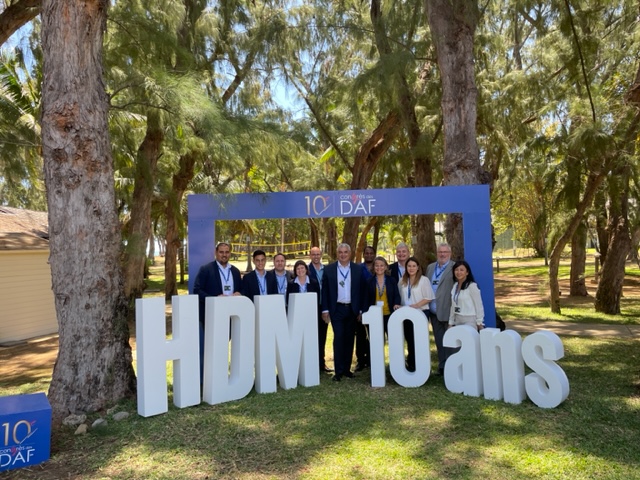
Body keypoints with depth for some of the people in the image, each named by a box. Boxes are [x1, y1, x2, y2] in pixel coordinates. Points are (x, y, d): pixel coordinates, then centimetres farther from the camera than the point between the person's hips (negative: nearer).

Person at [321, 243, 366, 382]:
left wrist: (361, 310, 1)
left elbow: (362, 290, 4)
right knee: (338, 338, -6)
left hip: (352, 309, 2)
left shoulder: (358, 269, 3)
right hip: (337, 309, -2)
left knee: (349, 339, 7)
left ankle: (347, 368, 18)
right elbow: (325, 291, 1)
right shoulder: (329, 269, 0)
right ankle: (338, 371, 0)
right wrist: (325, 310, -4)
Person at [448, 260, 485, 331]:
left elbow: (479, 305, -5)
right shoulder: (455, 286, 11)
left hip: (470, 322, -5)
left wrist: (480, 323, -4)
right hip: (457, 321, 5)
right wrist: (451, 323, 14)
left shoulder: (472, 286, -7)